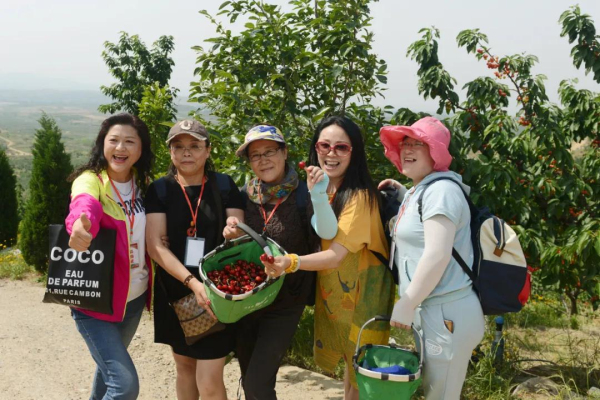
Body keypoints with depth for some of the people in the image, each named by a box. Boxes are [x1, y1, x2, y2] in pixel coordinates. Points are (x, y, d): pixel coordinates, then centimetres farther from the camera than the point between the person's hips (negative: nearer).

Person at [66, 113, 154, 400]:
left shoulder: (143, 183, 0)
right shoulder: (90, 180, -17)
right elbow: (85, 206, -41)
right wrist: (80, 227, -62)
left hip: (134, 295, 6)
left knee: (110, 364, 25)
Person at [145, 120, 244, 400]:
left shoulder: (223, 185, -2)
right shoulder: (160, 189, -2)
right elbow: (155, 245, -12)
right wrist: (192, 282, -24)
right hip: (175, 292, 2)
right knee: (184, 367, 18)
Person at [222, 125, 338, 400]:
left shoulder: (302, 194, -11)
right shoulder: (245, 195, 0)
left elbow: (328, 233, -27)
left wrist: (318, 195, -41)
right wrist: (232, 234, -13)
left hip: (285, 304, -4)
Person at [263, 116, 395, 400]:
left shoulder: (360, 196, -22)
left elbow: (336, 254, -30)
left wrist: (292, 263, -45)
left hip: (362, 293, -6)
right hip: (331, 291, 6)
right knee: (349, 359, 22)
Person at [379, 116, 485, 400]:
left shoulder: (441, 190, -16)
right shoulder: (417, 191, 15)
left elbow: (438, 255, -24)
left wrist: (406, 305, -18)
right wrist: (401, 194, 15)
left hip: (446, 313, -10)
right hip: (429, 310, 10)